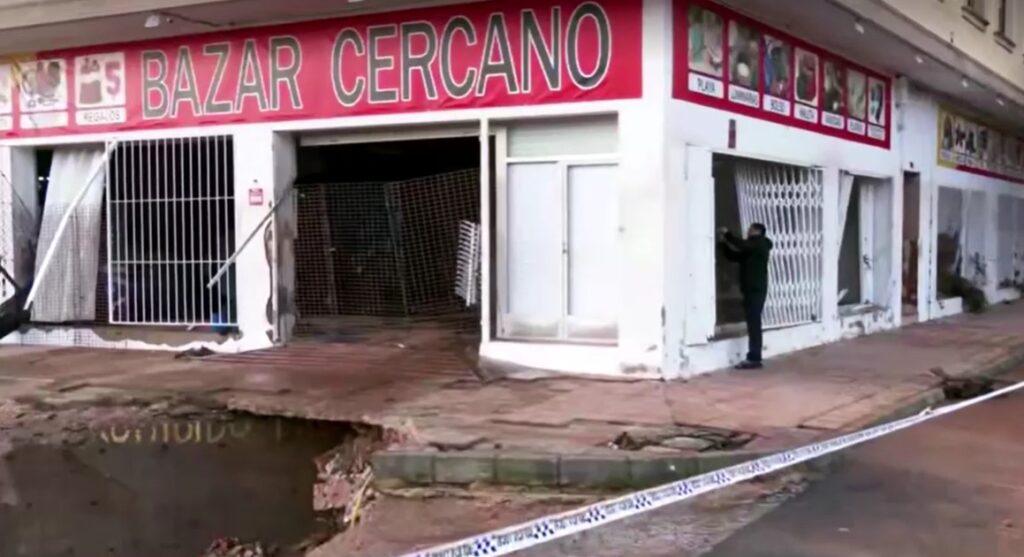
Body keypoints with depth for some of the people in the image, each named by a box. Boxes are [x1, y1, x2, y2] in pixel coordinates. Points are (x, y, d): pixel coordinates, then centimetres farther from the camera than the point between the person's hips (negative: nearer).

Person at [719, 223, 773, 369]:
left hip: (756, 290, -10)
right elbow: (733, 256, 23)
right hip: (751, 289, 10)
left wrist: (727, 234, -11)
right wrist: (724, 242, 10)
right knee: (753, 324, 9)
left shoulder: (759, 243, -5)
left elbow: (742, 245, -22)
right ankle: (754, 358, 11)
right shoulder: (752, 247, 22)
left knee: (754, 324, -12)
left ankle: (754, 359, -14)